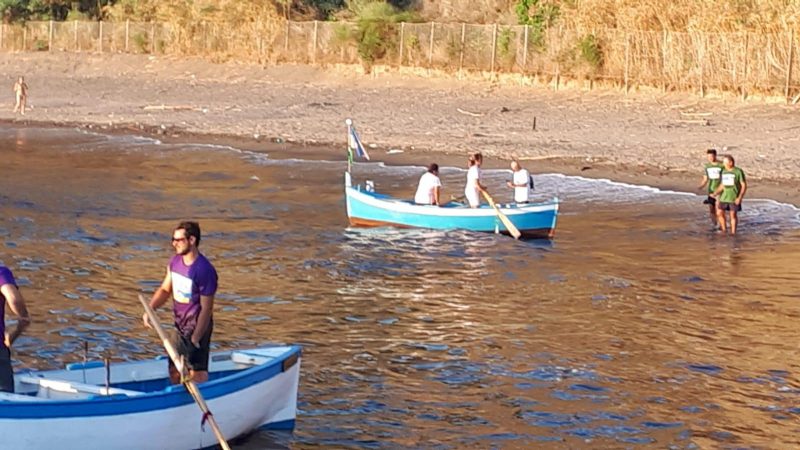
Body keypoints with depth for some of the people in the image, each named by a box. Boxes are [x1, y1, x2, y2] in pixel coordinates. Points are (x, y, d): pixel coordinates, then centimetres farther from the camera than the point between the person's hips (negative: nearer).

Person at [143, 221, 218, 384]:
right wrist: (150, 310, -8)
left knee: (197, 374, -4)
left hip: (197, 328, -8)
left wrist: (195, 341, -22)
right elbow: (165, 289, 11)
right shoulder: (175, 261, 1)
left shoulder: (205, 270, -23)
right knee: (174, 371, 18)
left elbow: (206, 309, -22)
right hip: (180, 327, 8)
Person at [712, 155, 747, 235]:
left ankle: (733, 232, 7)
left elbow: (744, 185, -10)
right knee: (719, 213, 3)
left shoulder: (738, 172, -10)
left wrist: (740, 197, -17)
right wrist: (716, 193, 1)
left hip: (734, 198, -6)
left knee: (733, 214, -2)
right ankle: (724, 230, 17)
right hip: (724, 197, 6)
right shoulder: (723, 172, 8)